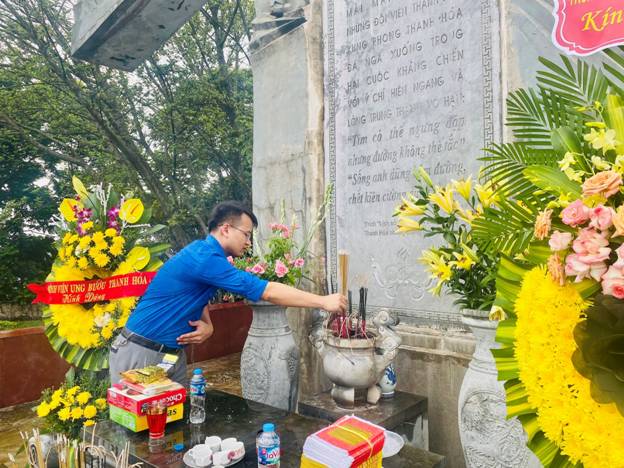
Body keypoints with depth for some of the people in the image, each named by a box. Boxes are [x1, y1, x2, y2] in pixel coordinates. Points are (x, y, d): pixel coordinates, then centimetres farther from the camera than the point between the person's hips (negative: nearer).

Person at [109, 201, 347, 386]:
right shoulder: (204, 258, -25)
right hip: (140, 354, -9)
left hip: (173, 354, 9)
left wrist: (207, 326, -10)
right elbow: (267, 291, -27)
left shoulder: (206, 254, 5)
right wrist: (323, 301, -23)